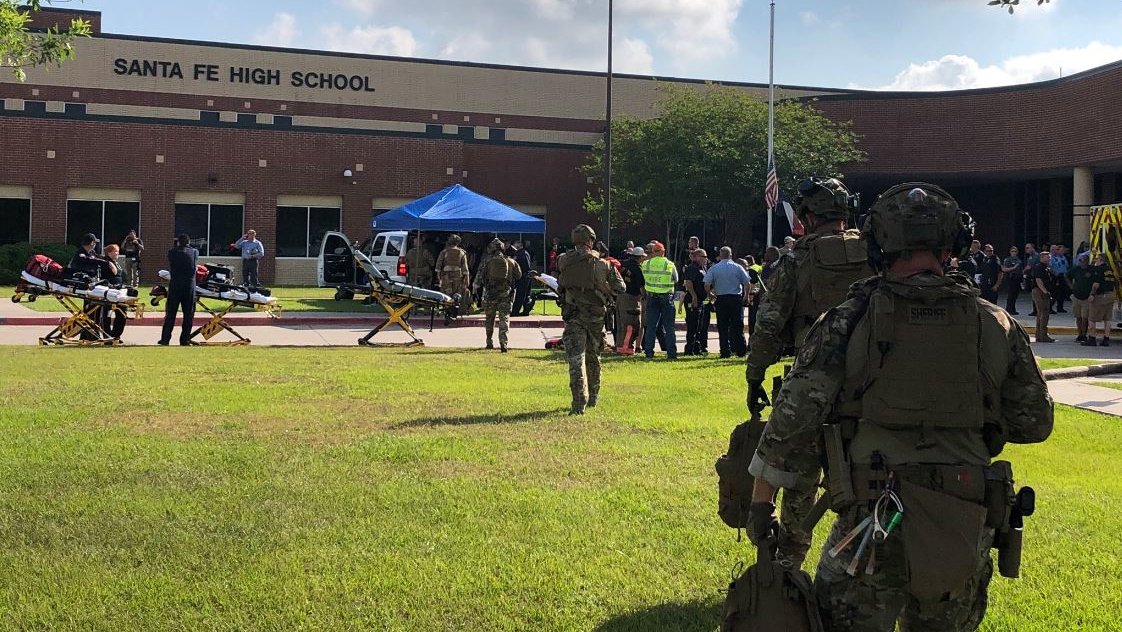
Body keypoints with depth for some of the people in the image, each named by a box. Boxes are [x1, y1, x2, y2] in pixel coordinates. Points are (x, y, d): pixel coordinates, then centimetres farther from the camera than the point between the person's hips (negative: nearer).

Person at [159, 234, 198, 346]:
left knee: (170, 313, 6)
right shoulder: (195, 252, 3)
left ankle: (165, 338, 6)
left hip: (175, 285, 0)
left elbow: (169, 268, 14)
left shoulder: (172, 252, 2)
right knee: (188, 314, 6)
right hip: (190, 286, 0)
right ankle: (185, 339, 5)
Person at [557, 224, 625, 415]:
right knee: (593, 357, 19)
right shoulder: (602, 264, -5)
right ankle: (592, 397, 32)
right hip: (596, 315, 2)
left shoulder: (563, 261, -4)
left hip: (572, 315, -1)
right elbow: (619, 287, 0)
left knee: (575, 358, -5)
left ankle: (579, 402, -17)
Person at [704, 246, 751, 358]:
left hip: (721, 300, 0)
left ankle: (726, 352, 3)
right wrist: (746, 296, 14)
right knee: (738, 327, 5)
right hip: (736, 299, 0)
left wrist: (710, 295, 10)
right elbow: (748, 283, -2)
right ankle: (741, 351, 5)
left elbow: (707, 285, -7)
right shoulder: (738, 267, 0)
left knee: (723, 328, 4)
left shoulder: (713, 269, 0)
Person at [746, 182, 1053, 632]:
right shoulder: (996, 325, 1)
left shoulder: (849, 321, -7)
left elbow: (793, 417, -8)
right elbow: (1034, 423, 9)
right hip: (964, 534, 4)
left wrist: (760, 502, 2)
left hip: (871, 526, -3)